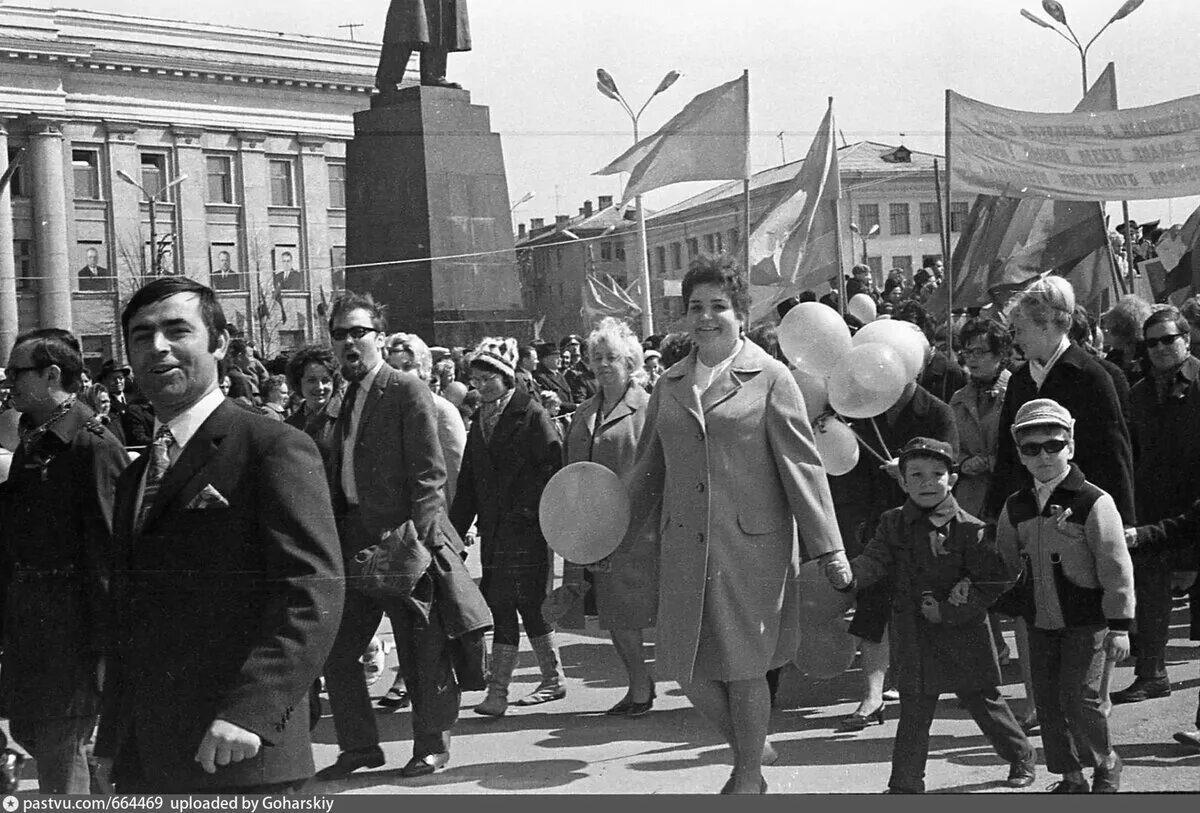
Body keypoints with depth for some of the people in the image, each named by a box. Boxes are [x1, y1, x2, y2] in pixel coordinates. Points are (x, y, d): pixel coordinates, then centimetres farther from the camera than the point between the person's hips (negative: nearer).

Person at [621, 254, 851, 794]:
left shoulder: (769, 378, -2)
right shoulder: (670, 385, 11)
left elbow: (801, 465, -4)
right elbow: (648, 470, 17)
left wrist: (828, 550, -7)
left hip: (753, 546, -4)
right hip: (685, 548, 4)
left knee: (744, 668, 3)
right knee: (689, 668, 5)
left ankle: (749, 776, 24)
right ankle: (749, 749, 31)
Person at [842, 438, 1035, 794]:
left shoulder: (969, 529, -9)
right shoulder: (893, 524, 3)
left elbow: (995, 580, -10)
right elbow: (874, 561, -5)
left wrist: (948, 611, -17)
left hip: (962, 634, -2)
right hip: (913, 637, 3)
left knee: (984, 702, 11)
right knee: (913, 713, 6)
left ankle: (1021, 755, 34)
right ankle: (905, 785, 15)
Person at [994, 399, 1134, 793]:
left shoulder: (1094, 502, -11)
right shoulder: (1015, 508, 6)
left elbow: (1116, 568, -11)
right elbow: (1003, 562, 19)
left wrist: (1119, 625, -12)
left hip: (1086, 620, -5)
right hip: (1040, 623, 5)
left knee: (1078, 698, -7)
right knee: (1047, 702, 7)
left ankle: (1106, 763, 18)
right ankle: (1070, 777, 22)